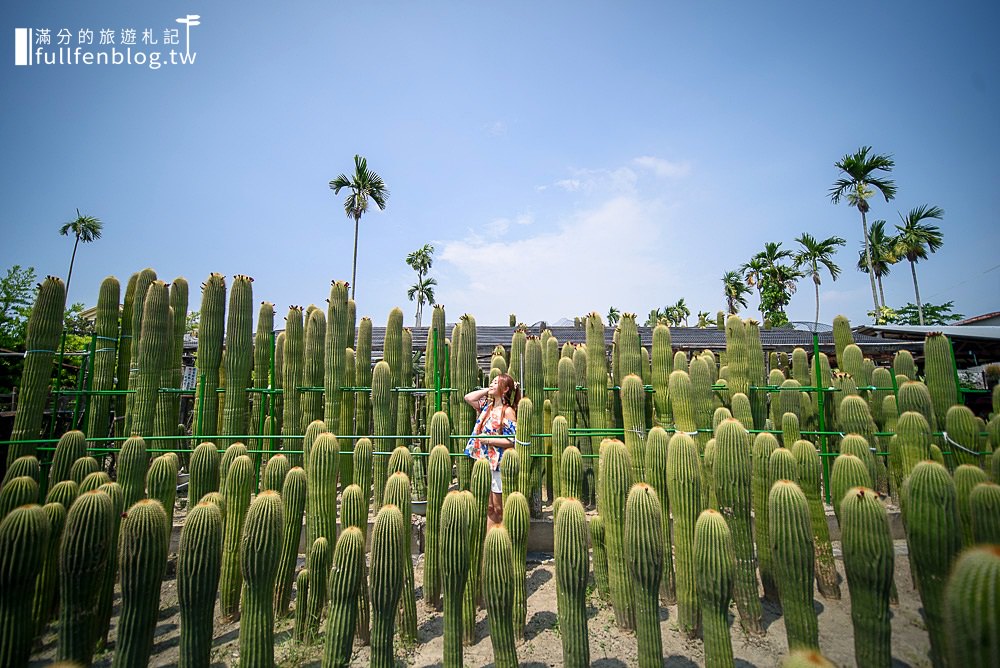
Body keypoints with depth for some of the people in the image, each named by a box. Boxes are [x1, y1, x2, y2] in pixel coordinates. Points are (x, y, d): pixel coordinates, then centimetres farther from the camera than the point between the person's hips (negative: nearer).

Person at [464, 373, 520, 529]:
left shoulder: (508, 411, -14)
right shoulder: (487, 405, 7)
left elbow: (511, 441, -17)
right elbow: (468, 398, 8)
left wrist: (487, 440, -17)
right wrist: (487, 390, 3)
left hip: (499, 463, -7)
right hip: (484, 460, 7)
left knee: (499, 508, 5)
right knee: (489, 507, 16)